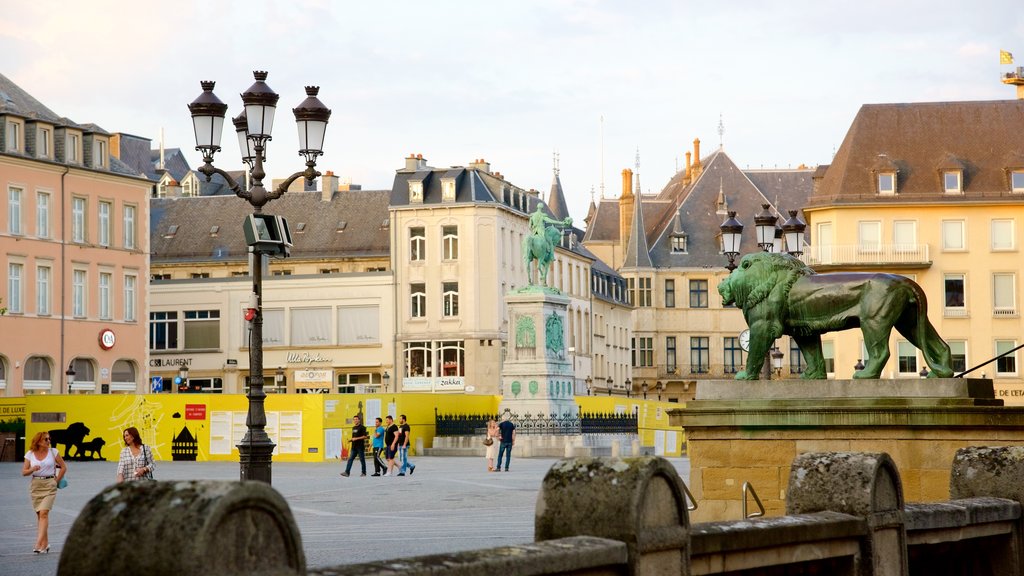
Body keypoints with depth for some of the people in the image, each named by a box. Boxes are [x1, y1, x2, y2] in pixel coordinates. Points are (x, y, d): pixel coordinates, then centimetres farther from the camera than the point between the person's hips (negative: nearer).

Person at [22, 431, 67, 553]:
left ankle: (39, 544, -21)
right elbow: (24, 472, 3)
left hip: (49, 485, -3)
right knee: (39, 515, 6)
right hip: (35, 485, 3)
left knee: (43, 513, -15)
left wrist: (56, 481, 1)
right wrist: (32, 469, -17)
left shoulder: (53, 452, -1)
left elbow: (63, 467, 6)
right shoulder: (30, 454, 2)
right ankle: (45, 543, 15)